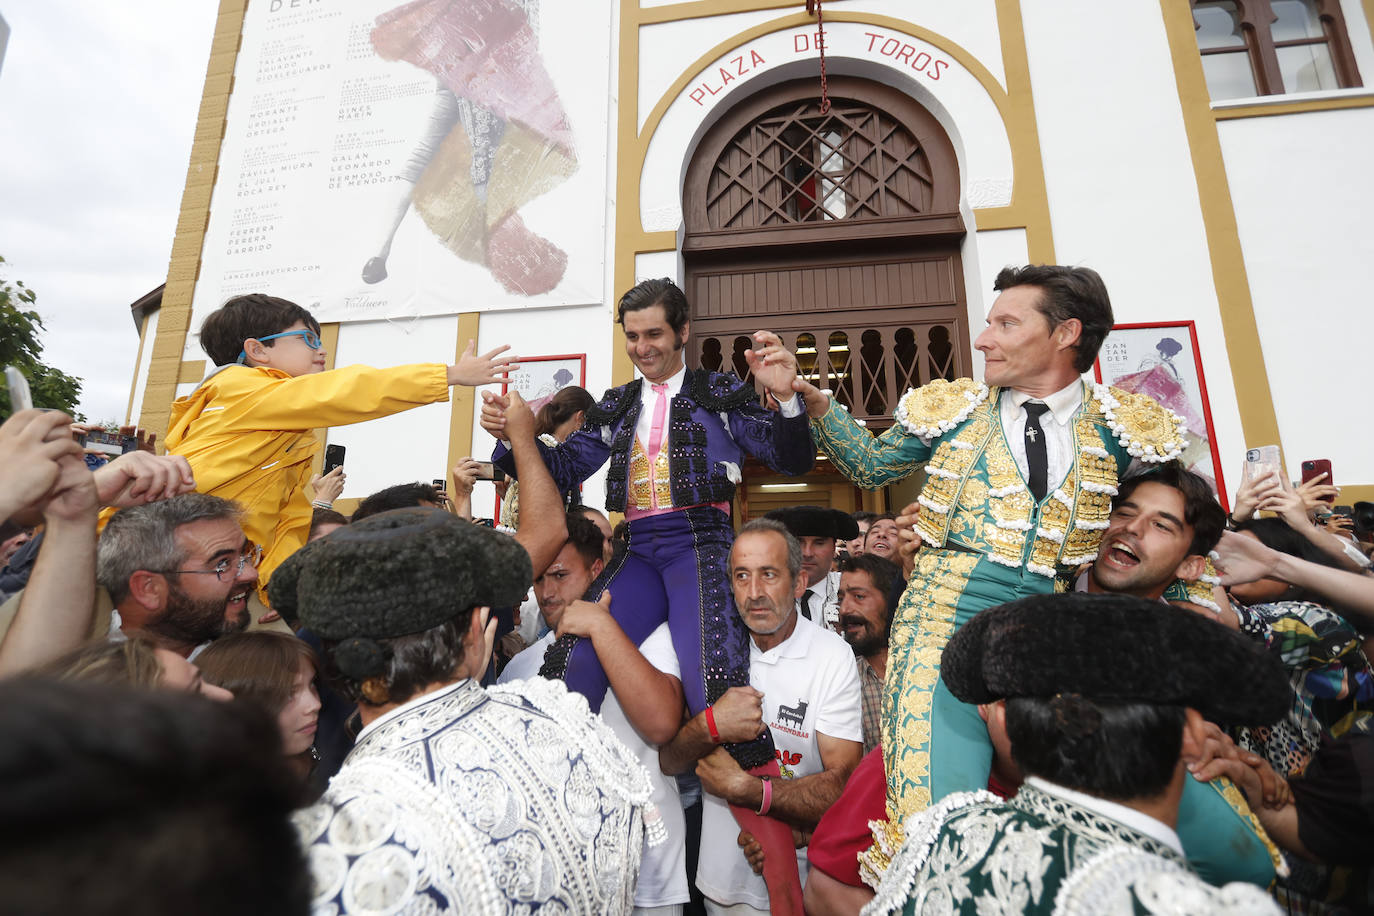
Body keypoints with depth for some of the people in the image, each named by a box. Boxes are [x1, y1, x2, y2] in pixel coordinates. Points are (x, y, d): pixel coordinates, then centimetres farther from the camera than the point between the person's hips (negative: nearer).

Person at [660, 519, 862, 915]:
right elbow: (667, 761, -5)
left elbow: (842, 788, -18)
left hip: (803, 882, -3)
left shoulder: (833, 656, -14)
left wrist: (743, 787, -24)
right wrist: (710, 726, -25)